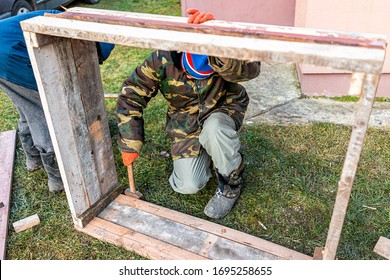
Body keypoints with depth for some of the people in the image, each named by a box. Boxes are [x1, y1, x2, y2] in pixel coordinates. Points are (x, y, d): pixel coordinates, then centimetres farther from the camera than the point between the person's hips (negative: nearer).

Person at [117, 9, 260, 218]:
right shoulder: (162, 59, -23)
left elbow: (250, 69, -50)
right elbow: (130, 96, -16)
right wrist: (130, 144, -16)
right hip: (186, 124, 2)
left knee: (213, 129, -40)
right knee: (188, 186, -9)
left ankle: (231, 185, -9)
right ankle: (204, 152, 25)